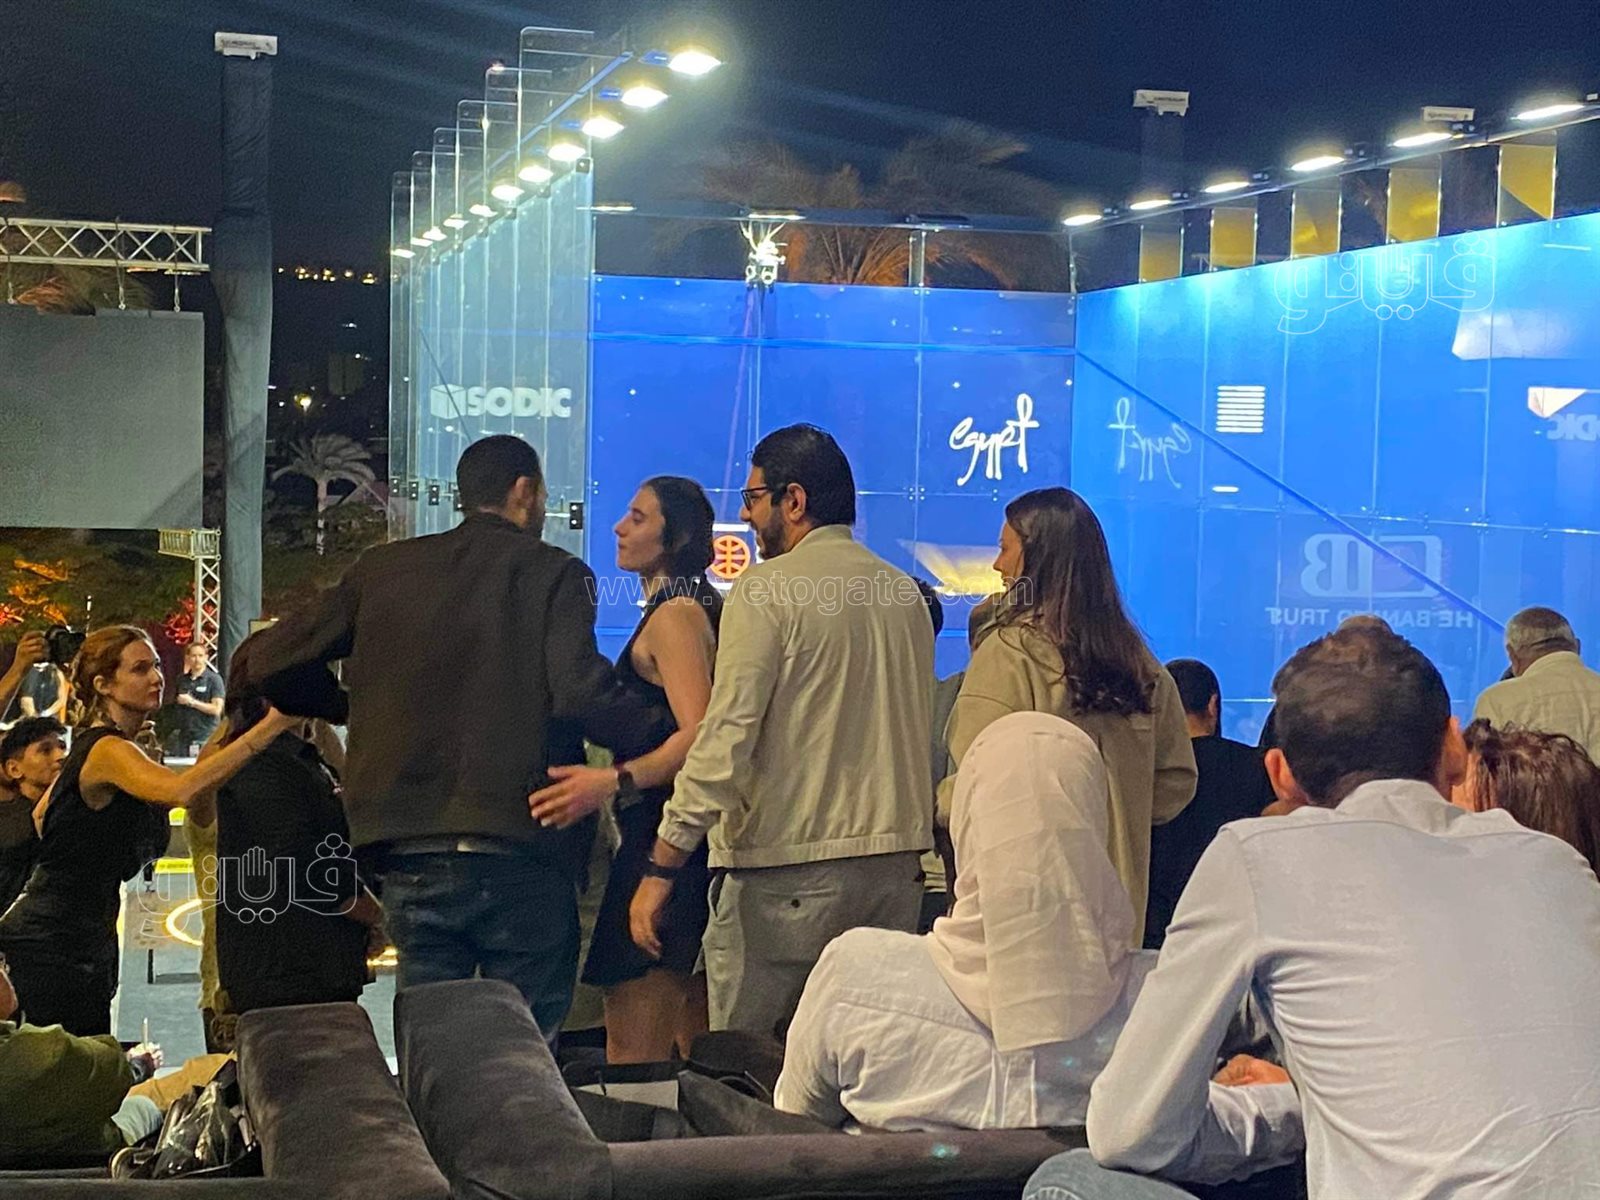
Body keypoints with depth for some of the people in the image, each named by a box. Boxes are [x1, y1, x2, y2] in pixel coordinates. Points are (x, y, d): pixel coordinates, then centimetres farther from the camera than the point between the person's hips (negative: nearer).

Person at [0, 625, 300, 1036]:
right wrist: (270, 726, -42)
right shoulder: (107, 750, -20)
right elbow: (183, 790, -39)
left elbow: (42, 815, 26)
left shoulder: (92, 745, 13)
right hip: (48, 944, -10)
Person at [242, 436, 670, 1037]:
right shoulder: (553, 573, 0)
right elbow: (581, 693, -15)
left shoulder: (383, 569, 11)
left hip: (409, 866, 4)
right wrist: (668, 741, -2)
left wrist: (350, 704, 27)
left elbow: (270, 663, 12)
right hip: (518, 857, -3)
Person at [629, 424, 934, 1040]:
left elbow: (725, 739, -14)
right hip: (896, 864, 7)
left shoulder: (767, 590, -8)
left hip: (790, 869, -7)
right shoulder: (905, 593, 12)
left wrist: (660, 869, -13)